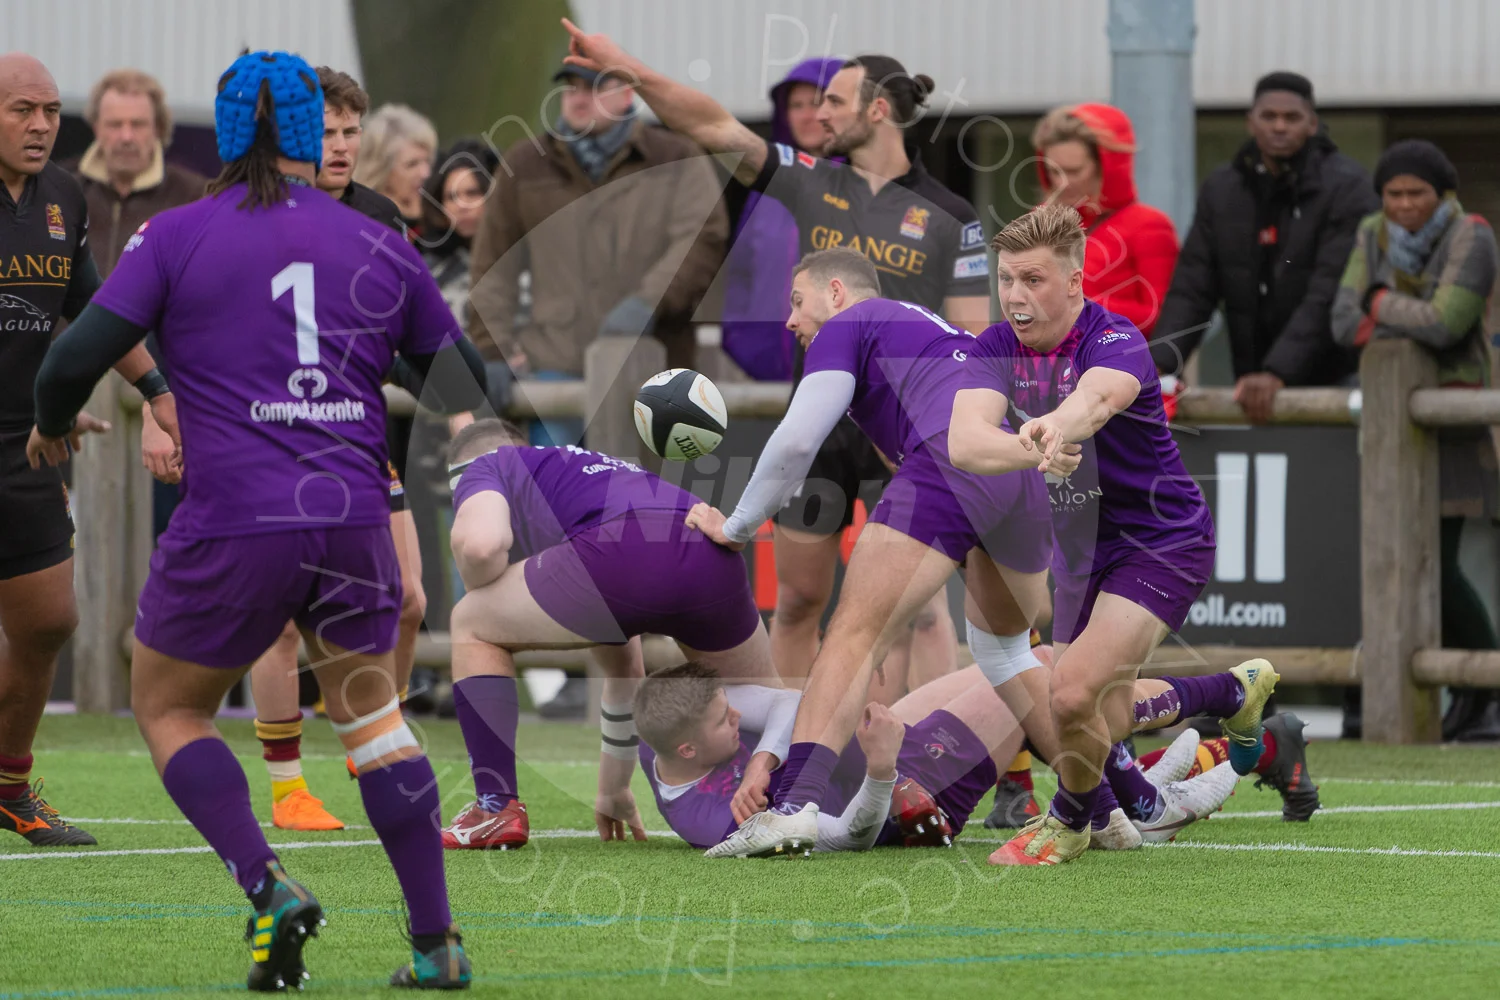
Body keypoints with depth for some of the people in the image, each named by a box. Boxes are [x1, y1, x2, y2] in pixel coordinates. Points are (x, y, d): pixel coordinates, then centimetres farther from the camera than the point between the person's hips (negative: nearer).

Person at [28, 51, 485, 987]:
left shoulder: (178, 235, -1)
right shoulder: (381, 247, 9)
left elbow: (77, 357, -6)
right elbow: (464, 378, 18)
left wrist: (52, 425, 15)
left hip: (234, 525, -3)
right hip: (354, 519, 3)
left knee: (168, 707, 17)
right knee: (369, 708, 22)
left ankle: (268, 887, -5)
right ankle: (438, 941, 18)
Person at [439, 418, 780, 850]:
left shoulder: (480, 467, 28)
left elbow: (478, 543, 0)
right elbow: (621, 664, 53)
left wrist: (480, 594, 26)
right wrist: (615, 790, 63)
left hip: (623, 552, -6)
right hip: (714, 558, 6)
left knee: (472, 626, 19)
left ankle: (497, 810, 12)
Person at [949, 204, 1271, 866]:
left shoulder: (1116, 343, -25)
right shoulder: (997, 348, -9)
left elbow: (1098, 396, -50)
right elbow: (965, 441, -27)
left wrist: (1058, 426, -74)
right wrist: (1035, 452, -49)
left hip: (1160, 542, -7)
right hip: (1080, 546, 7)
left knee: (1075, 694, -24)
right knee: (1103, 719, 15)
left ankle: (1069, 822, 7)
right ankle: (1237, 692, 45)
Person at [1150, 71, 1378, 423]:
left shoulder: (1346, 188, -10)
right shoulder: (1220, 191, 6)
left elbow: (1329, 298, -19)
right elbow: (1191, 290, 2)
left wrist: (1277, 374, -30)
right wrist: (1159, 365, -15)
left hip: (1334, 384, -5)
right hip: (1252, 393, 5)